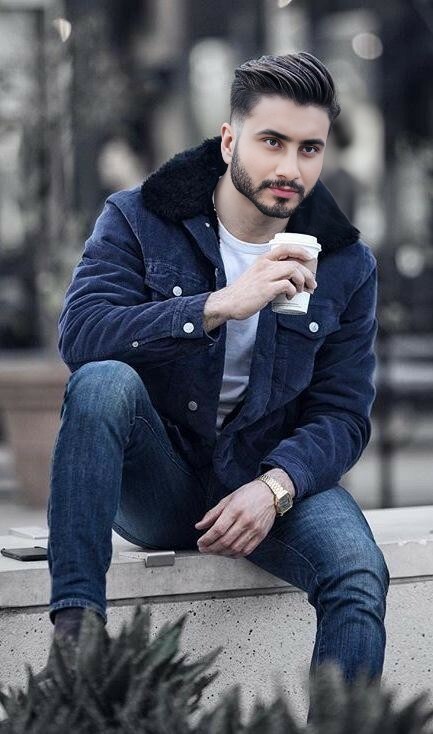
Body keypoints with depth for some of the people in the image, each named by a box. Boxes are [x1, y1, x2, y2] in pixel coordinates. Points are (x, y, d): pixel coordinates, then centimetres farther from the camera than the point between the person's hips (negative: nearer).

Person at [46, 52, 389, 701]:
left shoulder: (346, 265, 3)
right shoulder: (139, 221, -4)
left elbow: (342, 414, 1)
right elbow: (79, 334, -21)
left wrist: (275, 486, -20)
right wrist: (219, 305, -31)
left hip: (267, 480, 1)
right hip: (156, 483, -1)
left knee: (360, 574, -30)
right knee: (103, 381, -33)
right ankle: (74, 628, -34)